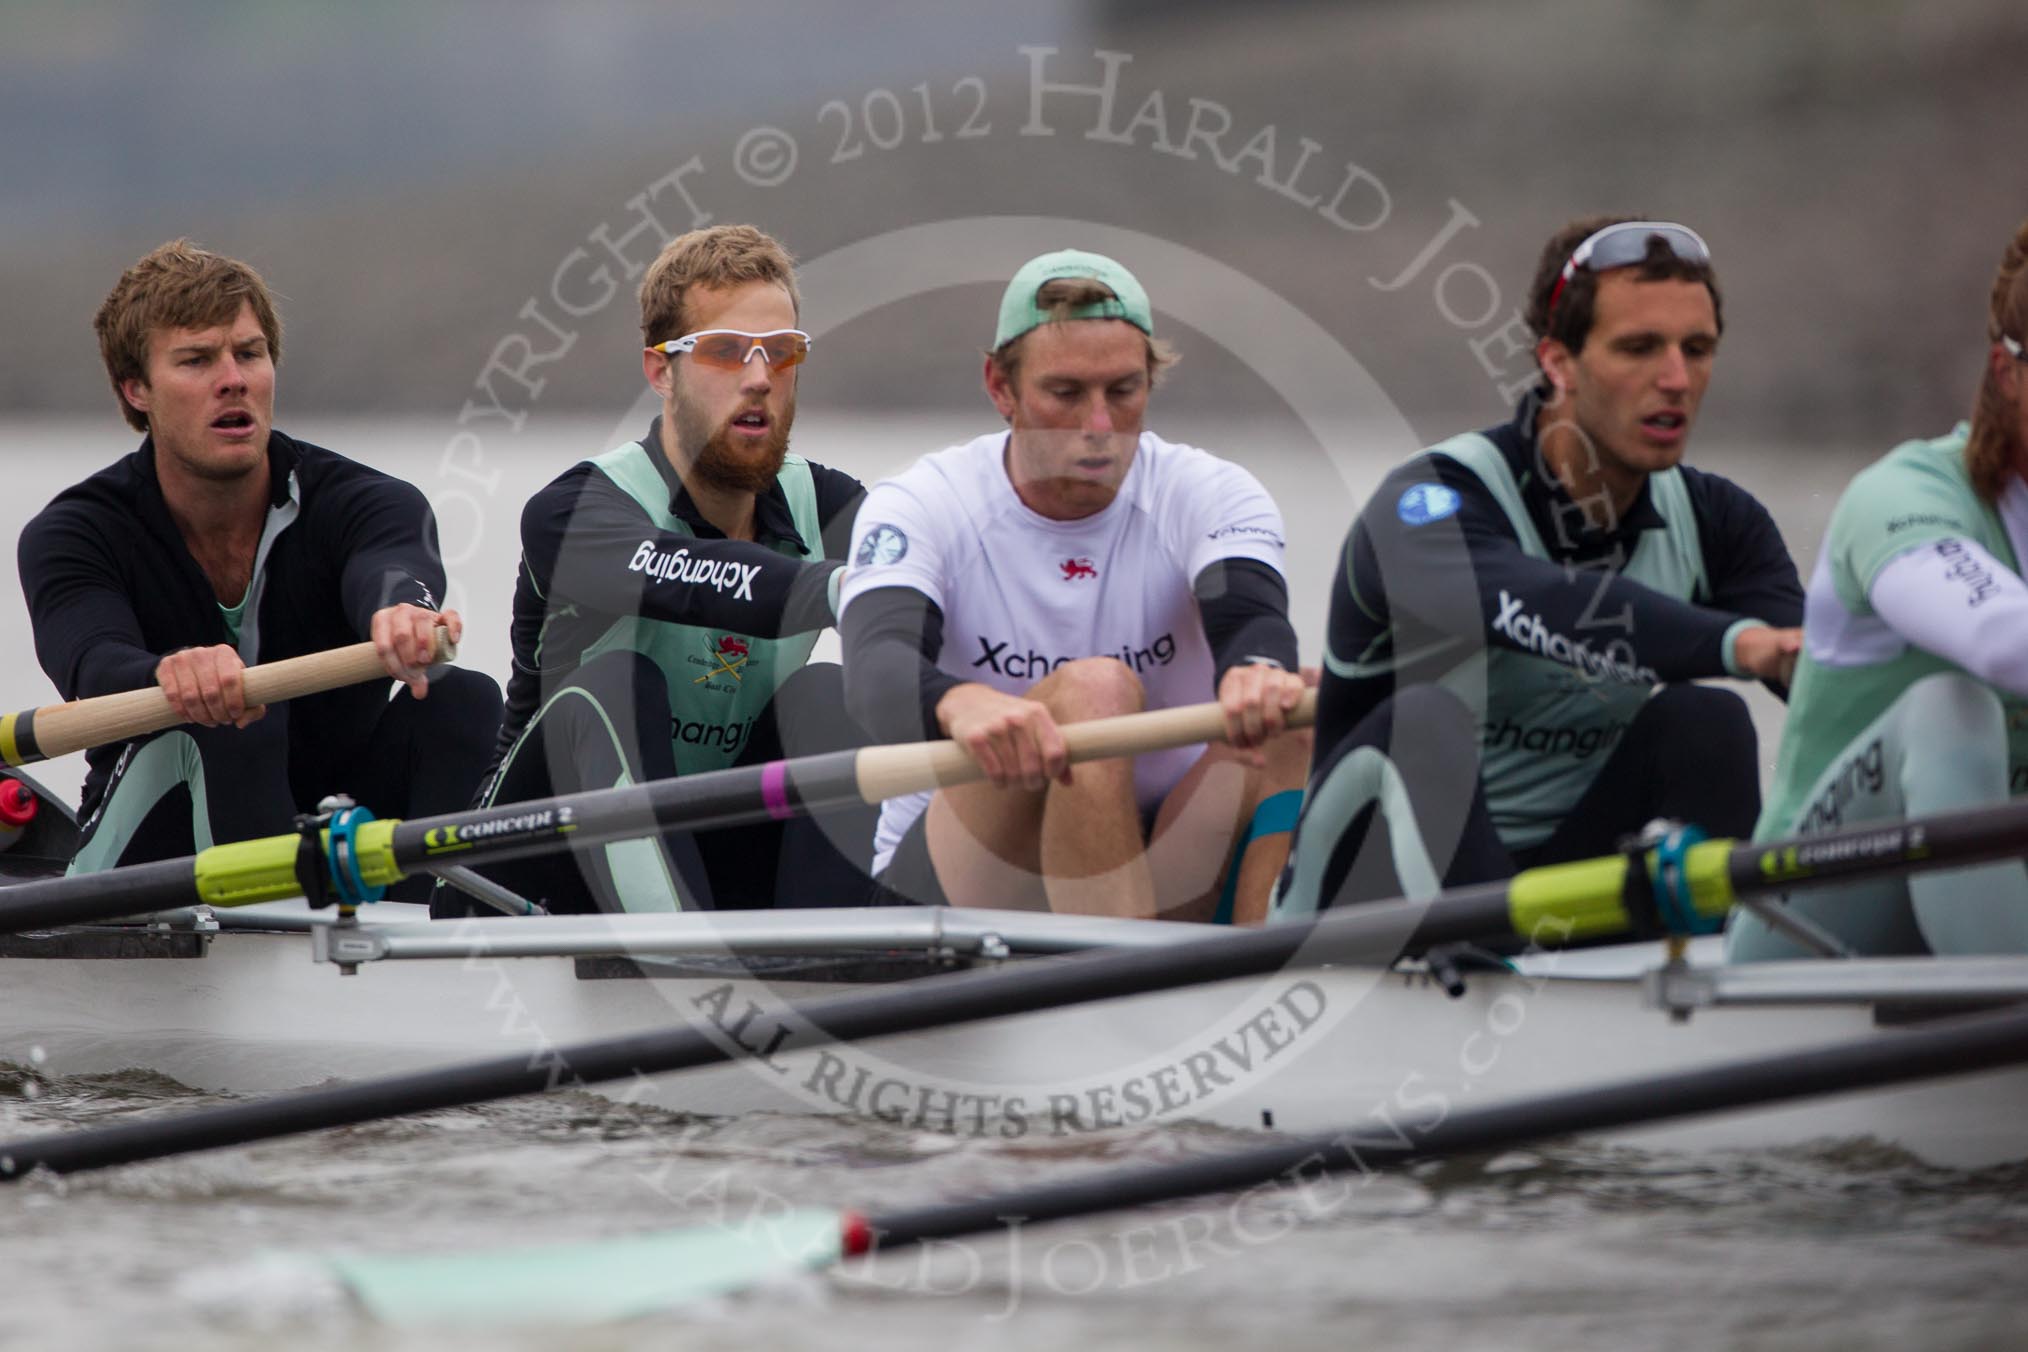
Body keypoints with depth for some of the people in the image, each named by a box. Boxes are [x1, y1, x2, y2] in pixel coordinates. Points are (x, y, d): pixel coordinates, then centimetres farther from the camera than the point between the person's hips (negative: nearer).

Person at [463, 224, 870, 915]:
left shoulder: (824, 506, 1)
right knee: (616, 684, -29)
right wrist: (840, 589, -60)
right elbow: (684, 579, -41)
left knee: (830, 692, -17)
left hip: (716, 869, 4)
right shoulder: (570, 514, -18)